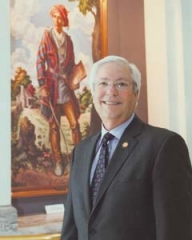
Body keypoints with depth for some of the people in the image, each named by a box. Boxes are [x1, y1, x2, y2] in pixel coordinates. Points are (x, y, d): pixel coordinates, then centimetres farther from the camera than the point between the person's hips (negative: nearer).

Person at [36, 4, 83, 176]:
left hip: (66, 85, 3)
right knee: (54, 126, 2)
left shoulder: (68, 39, 11)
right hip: (51, 86, -3)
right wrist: (42, 85, -12)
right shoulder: (46, 37, -1)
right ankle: (58, 162, 9)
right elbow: (40, 62, -5)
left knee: (75, 124, -2)